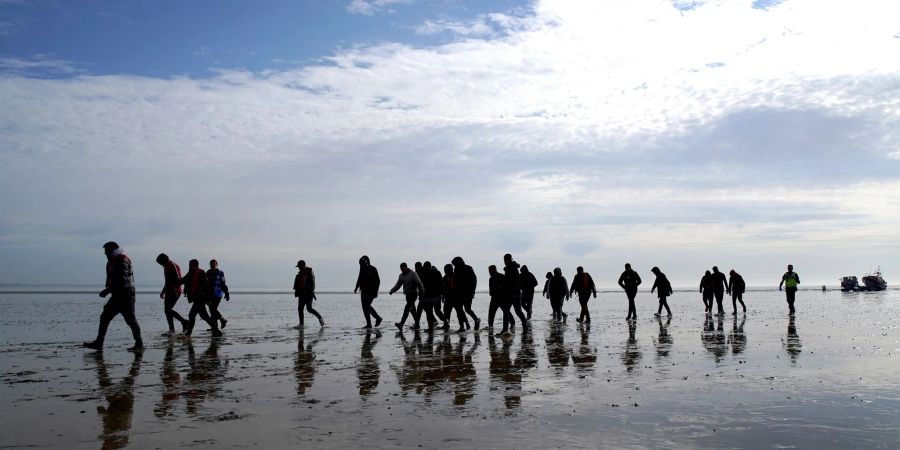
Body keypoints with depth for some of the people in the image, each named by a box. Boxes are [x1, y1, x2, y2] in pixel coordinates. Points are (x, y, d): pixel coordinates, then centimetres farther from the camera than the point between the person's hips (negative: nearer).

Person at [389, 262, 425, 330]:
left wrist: (421, 292, -17)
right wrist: (392, 291, -1)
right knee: (412, 309, 11)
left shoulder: (412, 274, -11)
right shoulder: (401, 275, 11)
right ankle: (417, 324, 19)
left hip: (413, 294, -8)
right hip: (407, 294, 8)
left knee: (407, 308, -18)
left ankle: (401, 324, -28)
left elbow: (419, 283, -13)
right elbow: (398, 285, 12)